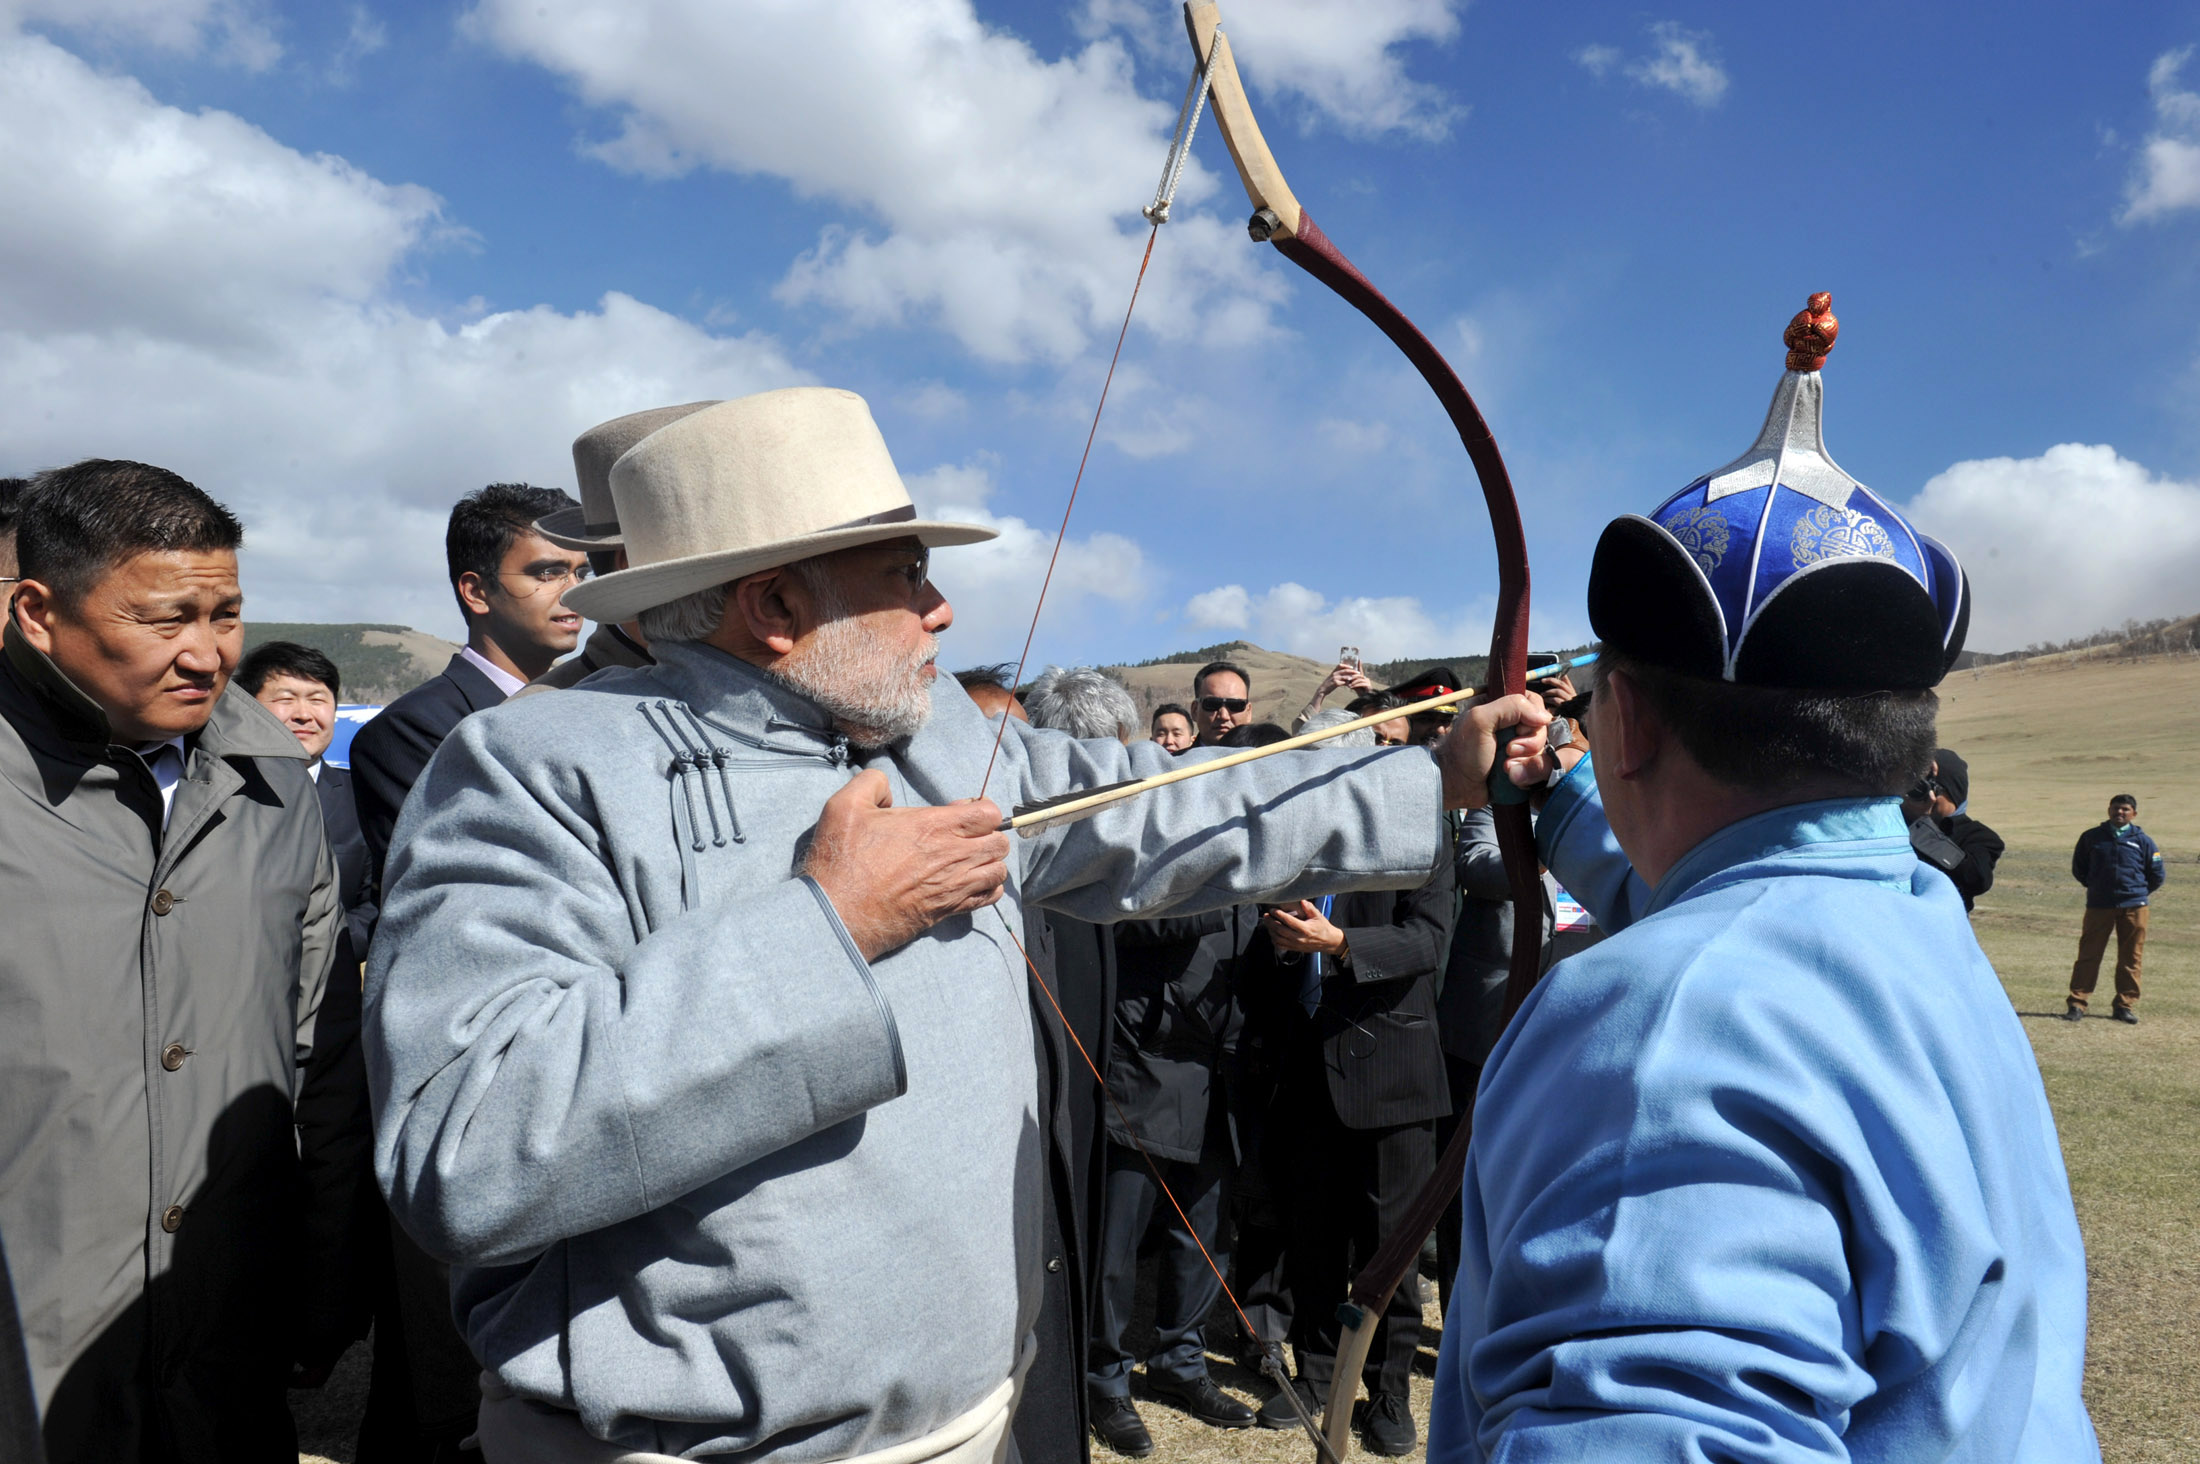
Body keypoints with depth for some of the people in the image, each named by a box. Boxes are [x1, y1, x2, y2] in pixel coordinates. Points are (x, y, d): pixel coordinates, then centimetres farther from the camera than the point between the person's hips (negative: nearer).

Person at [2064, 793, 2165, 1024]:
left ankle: (2125, 1005, 15)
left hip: (2133, 907, 1)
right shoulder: (2092, 837, 3)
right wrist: (2095, 886, 9)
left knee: (2130, 958, 5)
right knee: (2088, 955, -1)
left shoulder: (2142, 840, 4)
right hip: (2098, 906, -1)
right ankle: (2077, 1003, 2)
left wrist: (2139, 892, 9)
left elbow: (2156, 875, 12)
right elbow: (2078, 868, 14)